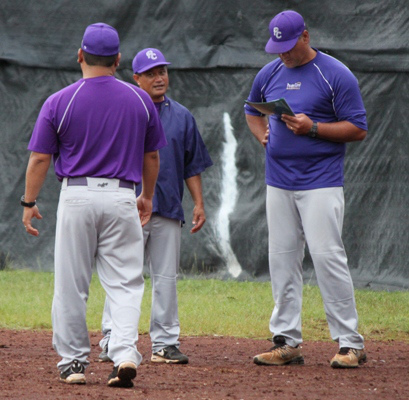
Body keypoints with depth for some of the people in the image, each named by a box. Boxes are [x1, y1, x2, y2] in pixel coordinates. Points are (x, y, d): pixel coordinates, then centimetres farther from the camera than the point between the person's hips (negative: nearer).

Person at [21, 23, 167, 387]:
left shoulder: (59, 102, -4)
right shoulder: (140, 100, 4)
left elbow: (39, 158, -3)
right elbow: (152, 156, 13)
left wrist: (29, 203, 7)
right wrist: (148, 196, 26)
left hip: (77, 196, -1)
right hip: (122, 197, 1)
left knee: (71, 285, 8)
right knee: (124, 282, 3)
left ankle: (73, 361, 12)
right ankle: (125, 354, -14)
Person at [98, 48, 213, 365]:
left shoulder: (181, 116, 14)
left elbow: (193, 165, 16)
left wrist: (199, 203, 7)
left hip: (169, 208, 3)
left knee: (166, 278, 4)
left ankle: (165, 343, 8)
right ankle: (113, 341, -3)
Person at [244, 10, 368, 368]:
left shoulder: (336, 75, -7)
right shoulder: (269, 74, 11)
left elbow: (358, 129, -7)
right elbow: (252, 110, 30)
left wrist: (312, 128, -18)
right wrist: (262, 134, 8)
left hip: (321, 182, -6)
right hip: (278, 183, 6)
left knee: (327, 255, -12)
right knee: (282, 259, 6)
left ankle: (350, 343, -8)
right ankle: (287, 342, 11)